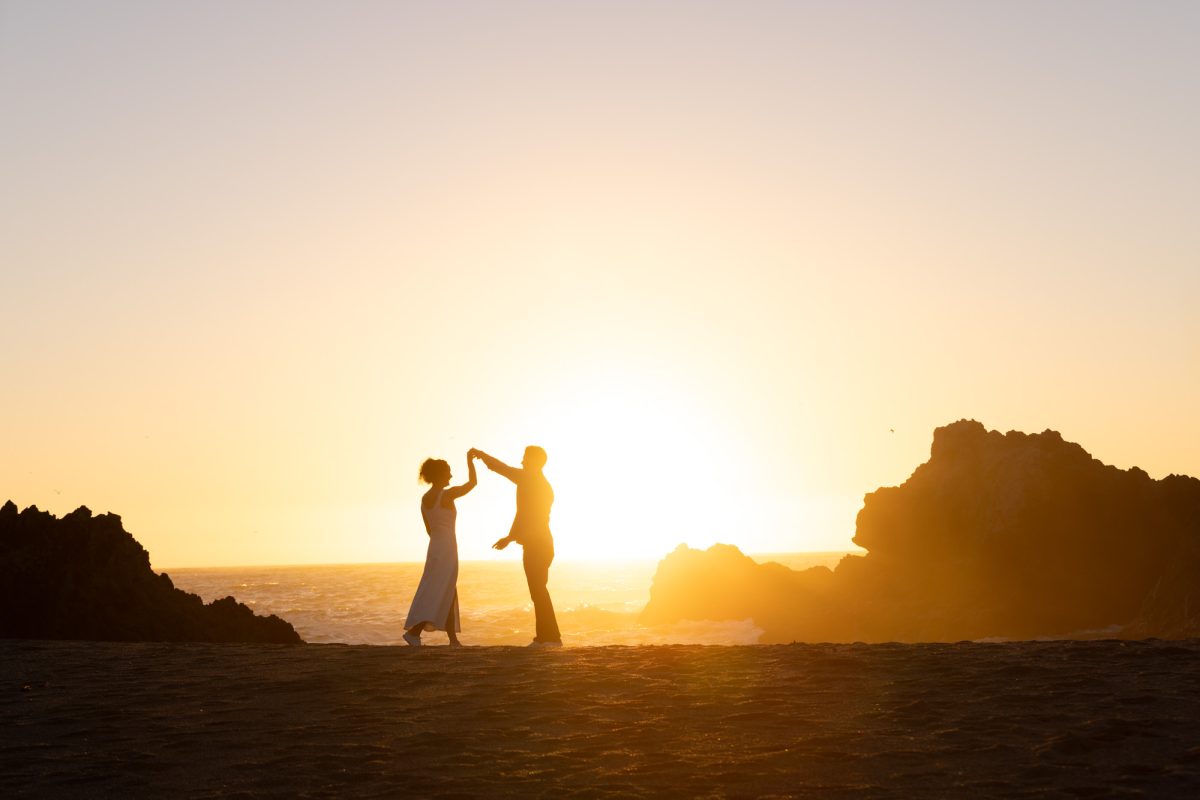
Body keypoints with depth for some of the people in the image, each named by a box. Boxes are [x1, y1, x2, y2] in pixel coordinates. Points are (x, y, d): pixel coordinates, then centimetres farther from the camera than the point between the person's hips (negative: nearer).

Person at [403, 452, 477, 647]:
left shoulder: (424, 499, 9)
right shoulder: (447, 495, -13)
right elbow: (472, 482, -5)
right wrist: (470, 460, 7)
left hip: (434, 547, 8)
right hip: (447, 548, -8)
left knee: (448, 594, 11)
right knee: (438, 594, -8)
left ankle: (453, 639, 11)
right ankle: (414, 631, -18)